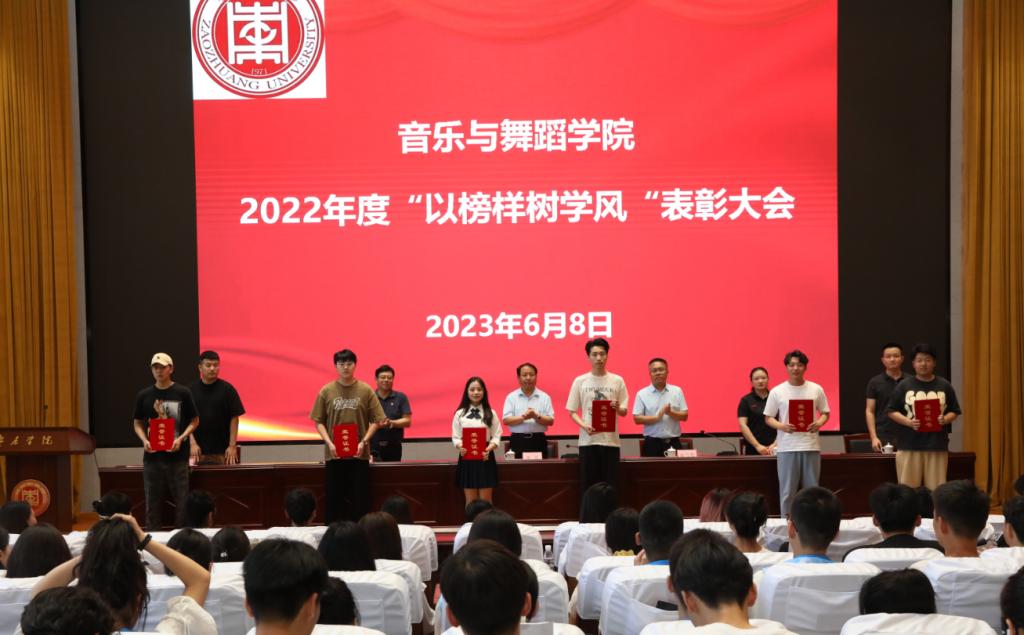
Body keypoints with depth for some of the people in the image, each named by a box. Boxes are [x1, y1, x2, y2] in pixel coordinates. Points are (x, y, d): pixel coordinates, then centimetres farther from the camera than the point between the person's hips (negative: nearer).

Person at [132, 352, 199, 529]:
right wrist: (144, 440, -6)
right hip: (152, 455, 2)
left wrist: (181, 438, -11)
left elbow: (194, 421, 4)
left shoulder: (182, 393, 0)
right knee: (152, 503, 6)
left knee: (182, 503, 0)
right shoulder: (144, 395, 6)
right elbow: (138, 423, 13)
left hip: (177, 455, -2)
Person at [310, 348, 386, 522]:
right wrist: (329, 443, -10)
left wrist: (363, 442, -11)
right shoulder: (326, 391, 1)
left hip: (359, 454, 0)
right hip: (334, 454, 1)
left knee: (360, 500, 2)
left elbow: (375, 420, 1)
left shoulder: (365, 390, 0)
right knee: (334, 500, 5)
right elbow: (318, 421, 4)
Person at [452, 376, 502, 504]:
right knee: (470, 501, 6)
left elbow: (496, 436, 1)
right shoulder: (460, 414, 5)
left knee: (485, 501, 2)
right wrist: (460, 447, -17)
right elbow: (455, 437, 4)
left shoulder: (491, 413, 4)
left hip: (485, 458, -1)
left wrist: (489, 449, -17)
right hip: (466, 458, 1)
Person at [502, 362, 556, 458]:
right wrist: (523, 417, -17)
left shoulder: (544, 397, 9)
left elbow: (551, 421, 2)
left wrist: (536, 417, -16)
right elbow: (506, 420, -2)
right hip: (518, 441, -1)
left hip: (538, 440, 1)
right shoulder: (511, 397, 7)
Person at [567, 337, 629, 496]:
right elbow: (572, 411, 5)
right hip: (588, 440, 0)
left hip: (610, 440, 0)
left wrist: (618, 408, -16)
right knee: (588, 484, 2)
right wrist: (584, 425, -14)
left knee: (610, 485, 2)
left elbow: (624, 412, 8)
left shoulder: (617, 381, 4)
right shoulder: (580, 381, 3)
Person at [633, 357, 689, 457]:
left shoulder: (677, 391, 8)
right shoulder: (642, 394, 3)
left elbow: (684, 416, 6)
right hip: (652, 443, -2)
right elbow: (637, 419, -3)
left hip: (673, 443, 2)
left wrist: (671, 413, -14)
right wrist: (657, 417, -16)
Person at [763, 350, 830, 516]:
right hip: (787, 447, -1)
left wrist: (819, 423, -9)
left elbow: (825, 413, 13)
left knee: (812, 489, 7)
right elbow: (768, 418, 5)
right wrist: (781, 426, -15)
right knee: (787, 490, 2)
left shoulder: (816, 389, 6)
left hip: (811, 446, 1)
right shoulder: (777, 392, 1)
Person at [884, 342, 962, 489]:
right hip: (909, 445, -1)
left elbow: (954, 411, 11)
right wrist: (908, 422, -13)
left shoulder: (944, 386, 8)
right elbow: (891, 411, 3)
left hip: (937, 445, 1)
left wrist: (945, 419, -11)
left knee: (936, 489, 2)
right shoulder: (904, 385, 4)